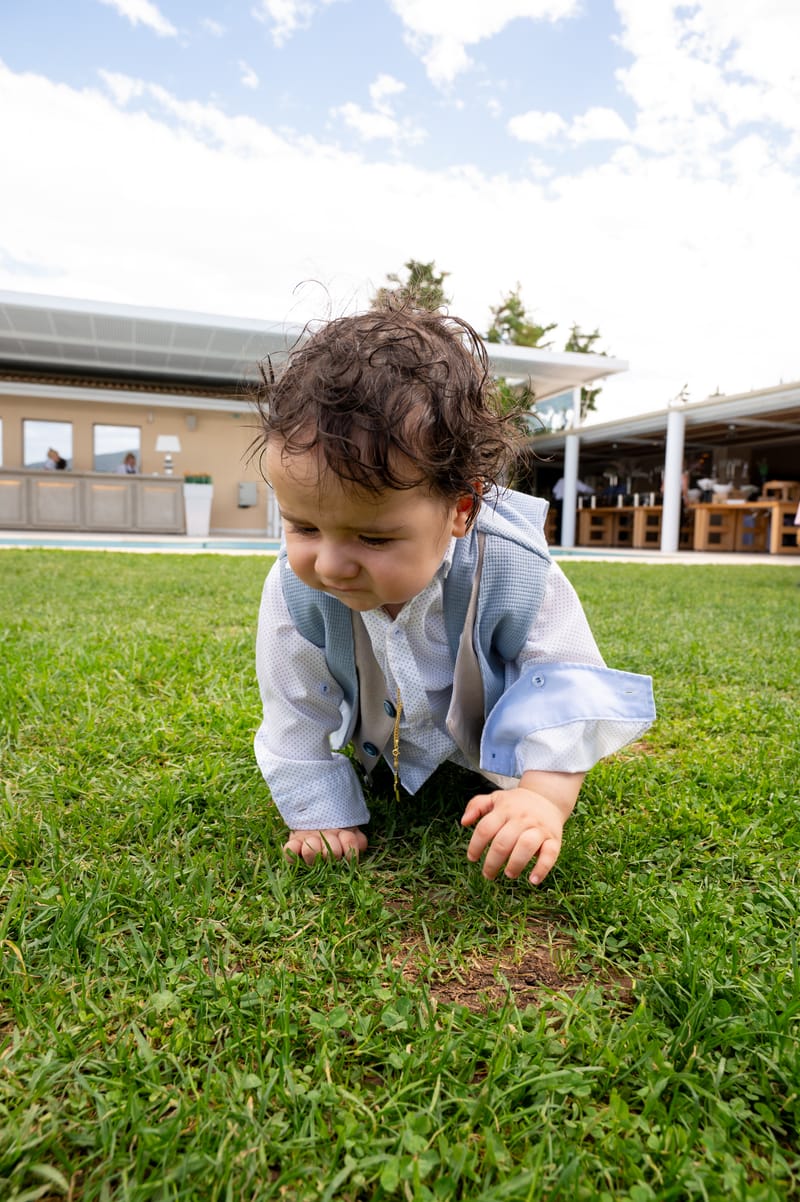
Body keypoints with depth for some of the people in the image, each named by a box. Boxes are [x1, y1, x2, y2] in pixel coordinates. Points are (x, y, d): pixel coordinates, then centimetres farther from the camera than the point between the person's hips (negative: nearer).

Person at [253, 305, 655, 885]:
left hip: (488, 732, -1)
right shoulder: (296, 590, -33)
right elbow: (297, 715, -18)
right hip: (385, 739, 2)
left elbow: (566, 679, -27)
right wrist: (321, 814, -15)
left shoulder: (512, 571, -39)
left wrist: (546, 795, -42)